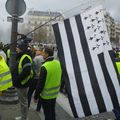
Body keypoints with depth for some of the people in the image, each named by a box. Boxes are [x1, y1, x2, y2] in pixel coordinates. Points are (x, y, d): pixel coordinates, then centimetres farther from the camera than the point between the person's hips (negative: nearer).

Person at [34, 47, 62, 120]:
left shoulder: (45, 67, -25)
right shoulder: (58, 63, -4)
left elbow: (40, 84, -21)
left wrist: (36, 96, -10)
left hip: (46, 95, -7)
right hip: (55, 93, 7)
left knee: (48, 114, 10)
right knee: (52, 111, 23)